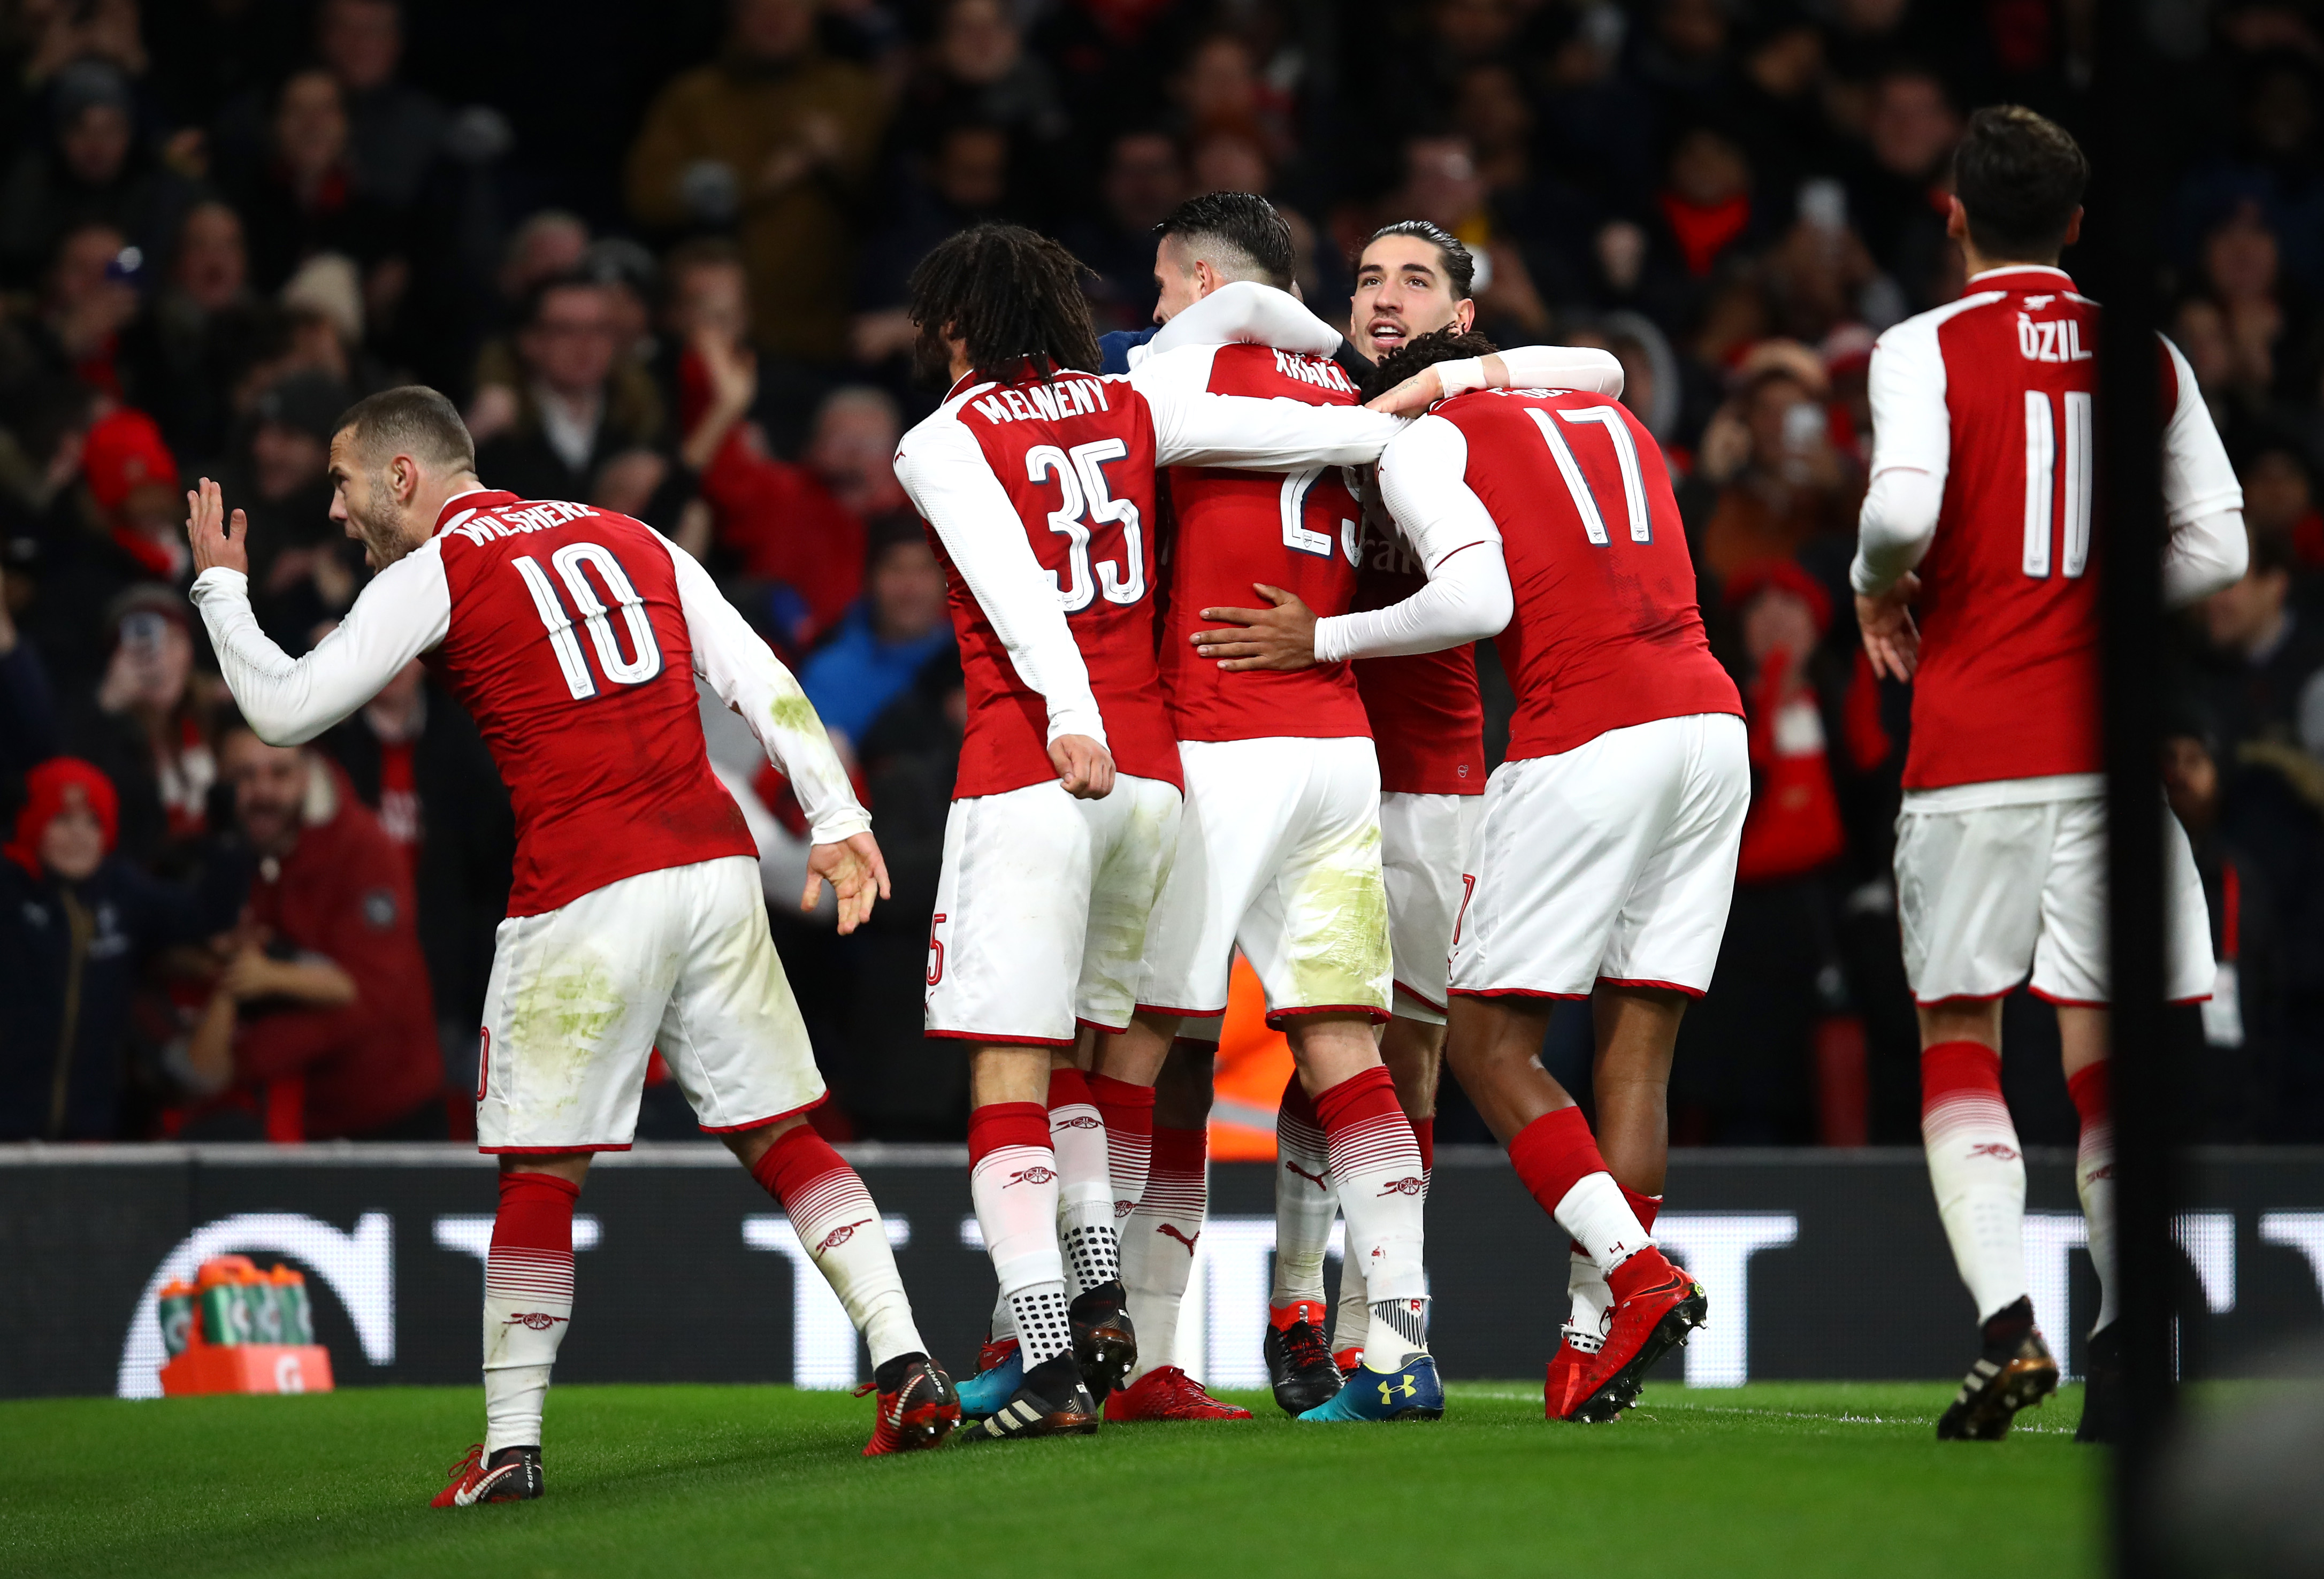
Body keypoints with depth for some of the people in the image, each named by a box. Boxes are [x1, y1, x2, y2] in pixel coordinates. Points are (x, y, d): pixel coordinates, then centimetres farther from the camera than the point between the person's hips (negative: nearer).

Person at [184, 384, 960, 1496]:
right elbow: (760, 682, 12)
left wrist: (221, 589, 19)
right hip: (714, 863, 5)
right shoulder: (632, 541, 20)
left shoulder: (434, 576, 3)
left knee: (541, 1174, 1)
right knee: (778, 1135, 12)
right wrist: (835, 819, 10)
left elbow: (283, 711, 4)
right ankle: (905, 1363, 0)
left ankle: (509, 1448, 1)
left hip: (585, 892, -5)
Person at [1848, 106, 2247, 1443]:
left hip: (1972, 746, -2)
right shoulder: (2145, 356, 7)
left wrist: (1878, 588, 3)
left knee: (1959, 1043, 7)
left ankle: (2007, 1321, -11)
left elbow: (1902, 508, -19)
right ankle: (2125, 1344, -10)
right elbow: (2217, 549, 3)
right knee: (2105, 1056, 5)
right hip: (2107, 743, 2)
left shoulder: (1928, 347, -3)